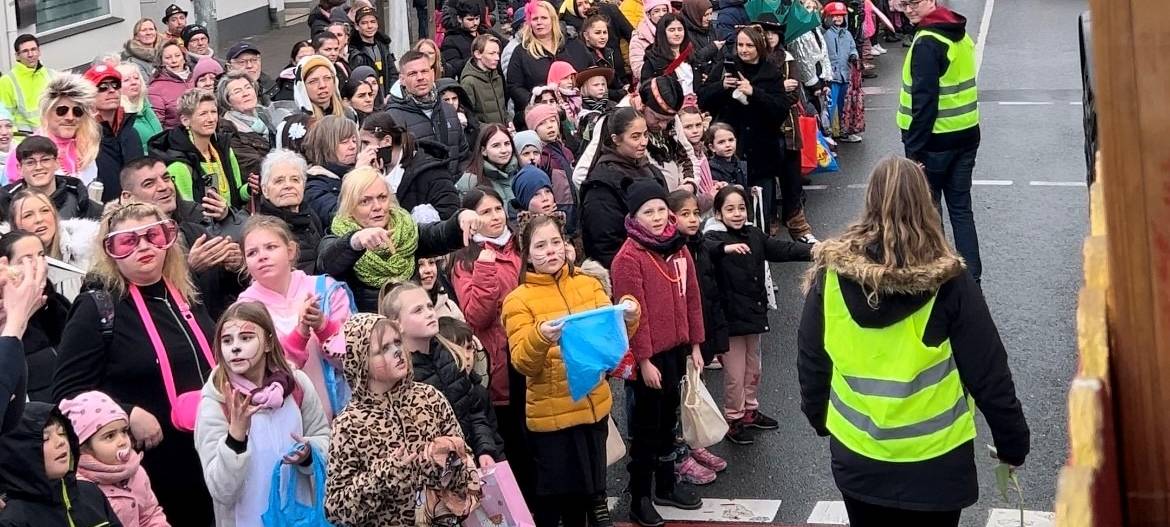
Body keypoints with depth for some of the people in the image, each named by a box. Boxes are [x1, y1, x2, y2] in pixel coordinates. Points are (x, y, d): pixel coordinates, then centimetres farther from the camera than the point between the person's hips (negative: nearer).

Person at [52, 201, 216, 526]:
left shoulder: (188, 299, 10)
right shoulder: (97, 310, -8)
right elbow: (68, 392, -14)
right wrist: (128, 414, -24)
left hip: (207, 465, 6)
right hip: (144, 473, -6)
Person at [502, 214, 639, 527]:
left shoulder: (589, 285, 5)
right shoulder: (518, 300, -6)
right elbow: (522, 362, -13)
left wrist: (628, 319, -18)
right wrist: (540, 337, -33)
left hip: (593, 406, 4)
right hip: (550, 414, -4)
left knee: (588, 487, 14)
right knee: (552, 494, 1)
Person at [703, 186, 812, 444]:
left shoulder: (754, 235, 5)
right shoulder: (713, 237, -15)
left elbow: (782, 249, 2)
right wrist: (727, 248, -53)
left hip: (753, 313, 7)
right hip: (730, 316, -7)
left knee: (753, 368, 21)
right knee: (735, 373, 3)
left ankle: (750, 410, 38)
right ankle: (733, 419, 19)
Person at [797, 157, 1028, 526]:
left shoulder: (832, 272, -10)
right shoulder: (947, 280, -17)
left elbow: (811, 361, 1)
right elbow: (988, 374, -12)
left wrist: (819, 418, 17)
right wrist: (1013, 443, 0)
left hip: (857, 457, 2)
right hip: (933, 462, -2)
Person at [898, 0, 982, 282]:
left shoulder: (926, 44, -18)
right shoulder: (960, 34, 9)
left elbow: (924, 101, -22)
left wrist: (914, 150, -19)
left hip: (935, 141, -8)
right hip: (966, 135, 8)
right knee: (961, 209, 11)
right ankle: (971, 277, 9)